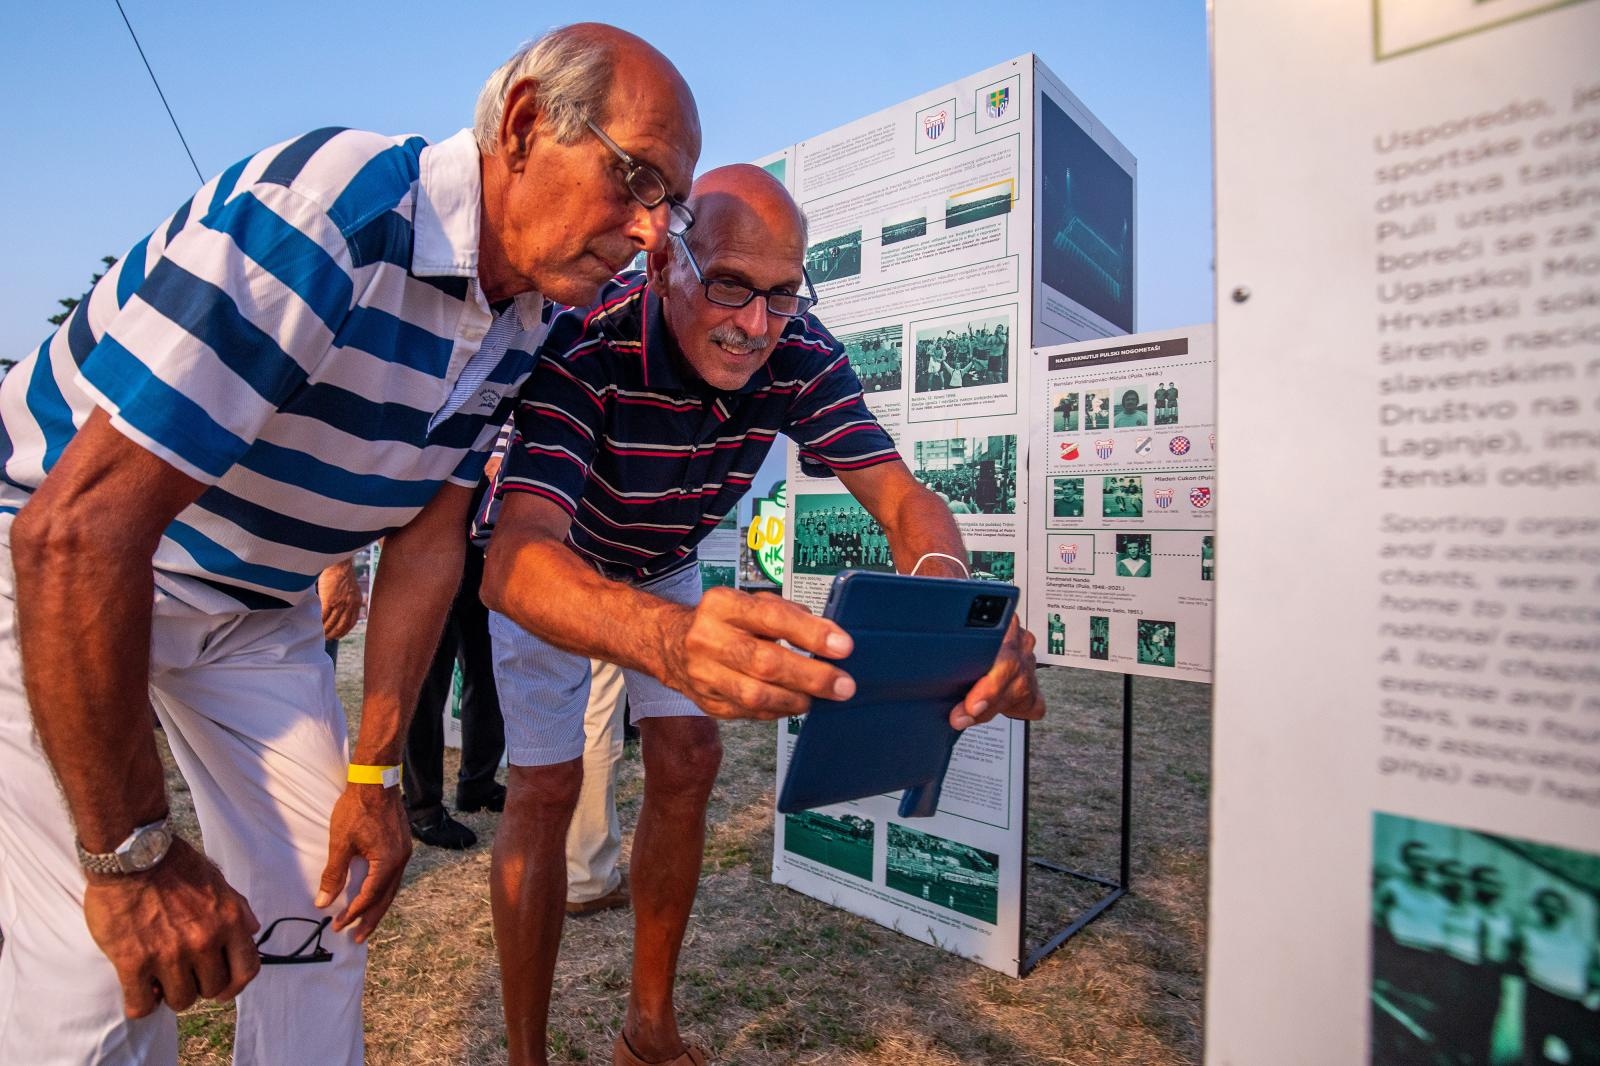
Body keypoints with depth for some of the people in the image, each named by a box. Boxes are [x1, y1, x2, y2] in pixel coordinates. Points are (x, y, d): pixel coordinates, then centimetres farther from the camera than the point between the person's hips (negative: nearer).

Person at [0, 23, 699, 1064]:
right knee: (99, 972, -8)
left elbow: (429, 536, -3)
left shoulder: (518, 325, -7)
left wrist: (375, 772, -2)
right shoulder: (324, 215, -32)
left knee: (325, 893, 8)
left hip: (260, 603, 6)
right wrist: (133, 854, -24)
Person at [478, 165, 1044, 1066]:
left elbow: (901, 495, -30)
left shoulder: (802, 358, -24)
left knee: (689, 760, 0)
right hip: (548, 566, -3)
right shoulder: (583, 347, -38)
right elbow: (514, 559, -50)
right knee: (547, 787, -8)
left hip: (664, 566, 4)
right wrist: (670, 641, -72)